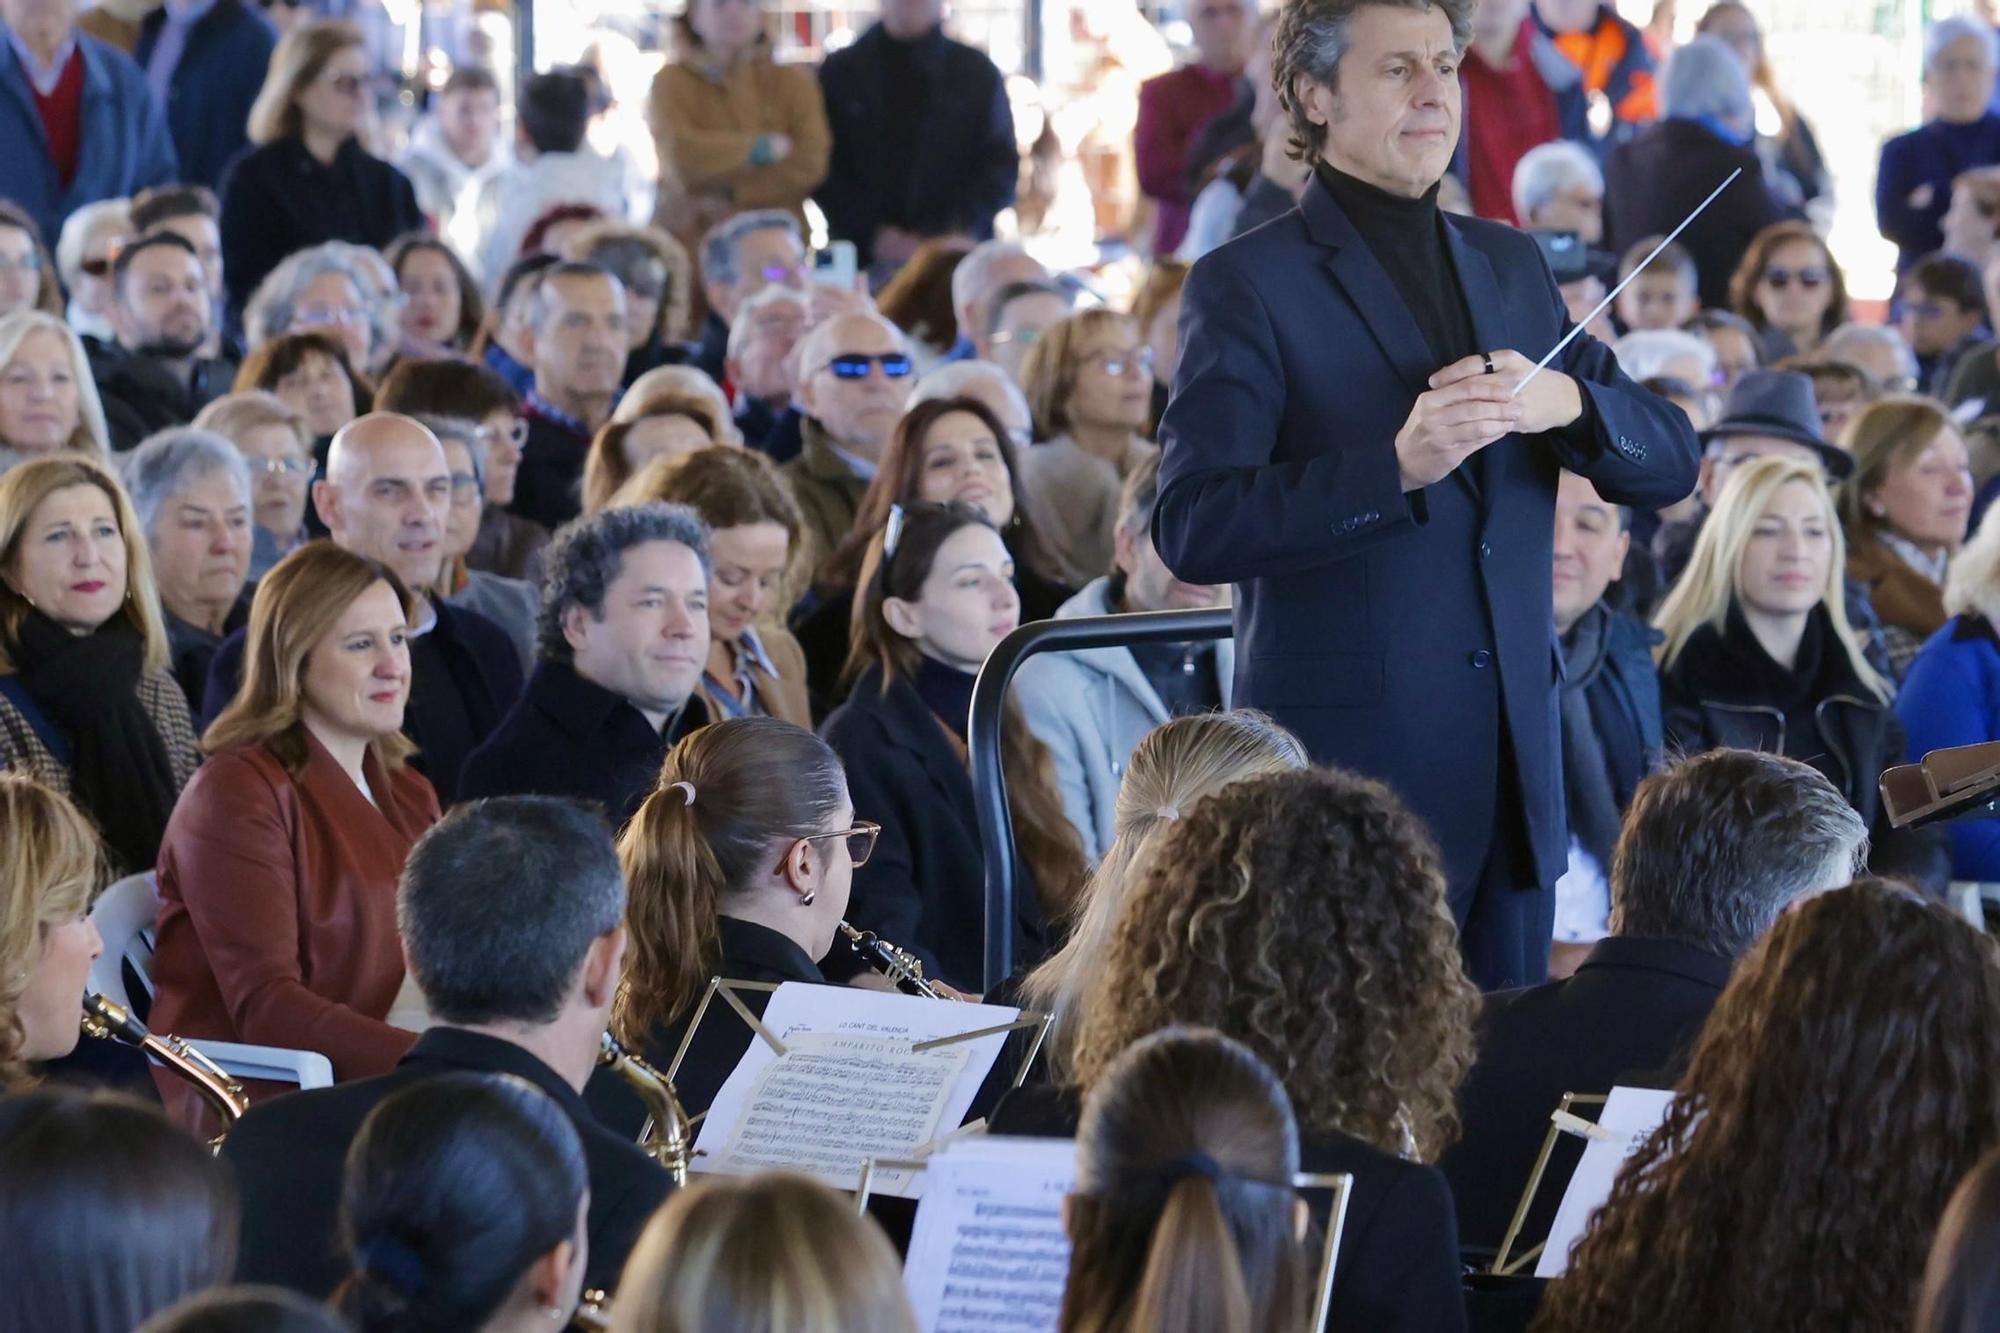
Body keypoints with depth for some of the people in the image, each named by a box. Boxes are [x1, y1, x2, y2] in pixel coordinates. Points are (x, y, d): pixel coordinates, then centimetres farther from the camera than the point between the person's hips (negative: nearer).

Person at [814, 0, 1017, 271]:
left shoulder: (977, 73, 9)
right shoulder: (841, 72, 8)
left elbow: (1000, 165, 5)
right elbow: (823, 167, 4)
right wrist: (873, 234, -11)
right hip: (864, 259, 0)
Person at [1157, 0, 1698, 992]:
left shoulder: (1509, 266, 14)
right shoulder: (1247, 285, -5)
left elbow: (1668, 464, 12)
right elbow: (1192, 530, -15)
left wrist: (1570, 403, -10)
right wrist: (1396, 466, -27)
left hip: (1513, 770, 6)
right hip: (1347, 758, -6)